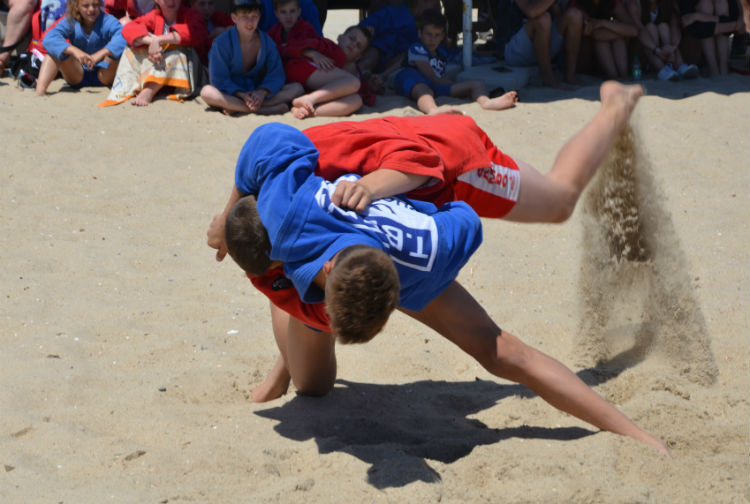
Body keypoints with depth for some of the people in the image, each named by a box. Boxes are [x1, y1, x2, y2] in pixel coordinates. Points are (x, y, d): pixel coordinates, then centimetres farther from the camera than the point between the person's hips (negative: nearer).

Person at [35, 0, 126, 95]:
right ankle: (40, 90, -35)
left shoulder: (108, 21, -11)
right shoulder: (70, 23, -6)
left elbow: (123, 38, -33)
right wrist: (74, 51, -41)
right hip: (79, 77, 2)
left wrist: (101, 54, -46)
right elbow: (49, 39, -26)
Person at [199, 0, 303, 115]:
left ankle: (236, 107, -30)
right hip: (232, 94, -3)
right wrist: (242, 95, -25)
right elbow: (219, 79, -12)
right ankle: (270, 109, -38)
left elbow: (276, 74, -2)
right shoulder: (222, 42, -8)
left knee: (297, 88, -17)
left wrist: (262, 93, -22)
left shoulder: (266, 41, 2)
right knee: (207, 92, -36)